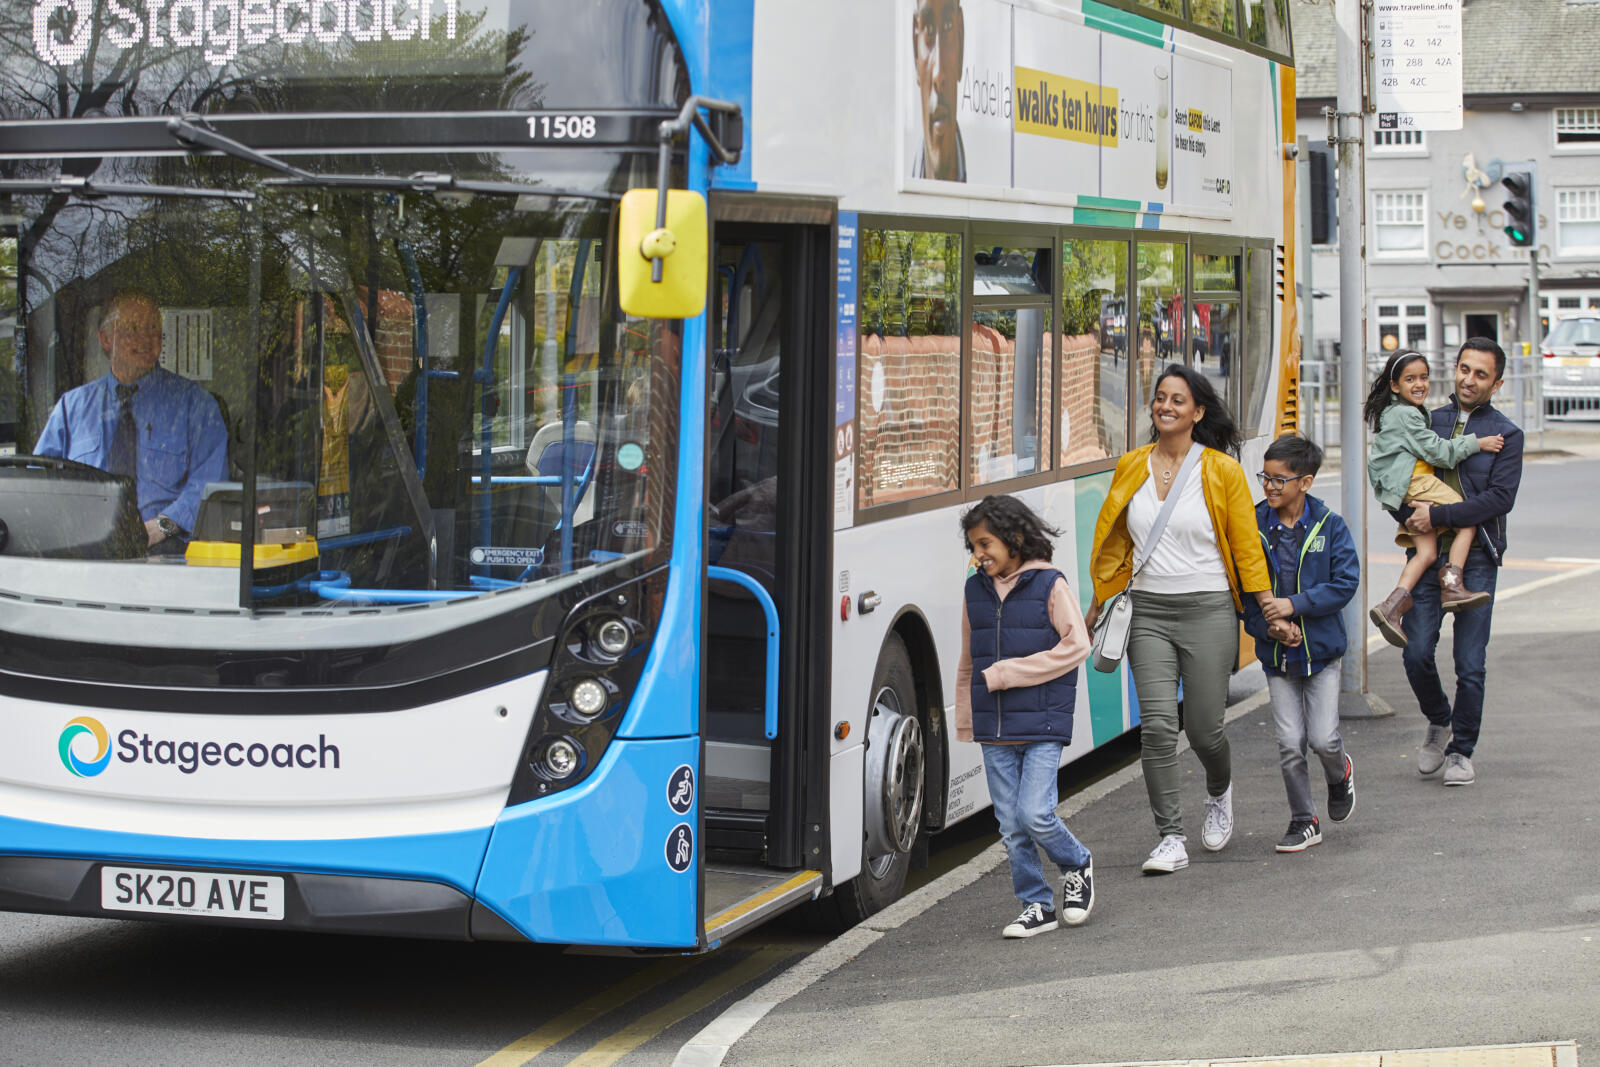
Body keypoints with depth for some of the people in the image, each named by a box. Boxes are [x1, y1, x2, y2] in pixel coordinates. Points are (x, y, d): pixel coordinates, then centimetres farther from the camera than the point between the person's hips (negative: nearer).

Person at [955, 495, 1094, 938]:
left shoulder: (1049, 585, -5)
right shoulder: (976, 590, 10)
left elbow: (1076, 646, -14)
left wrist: (1005, 674, -14)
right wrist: (966, 722, 16)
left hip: (1042, 725, -5)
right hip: (994, 730, 5)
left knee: (1035, 814, -13)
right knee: (1011, 825, 5)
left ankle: (1076, 865, 15)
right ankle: (1036, 906, 16)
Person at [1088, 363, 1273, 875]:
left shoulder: (1222, 470, -2)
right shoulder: (1130, 468, 7)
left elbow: (1246, 543, 1)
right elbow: (1116, 543, 16)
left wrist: (1268, 602, -5)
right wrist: (1099, 603, 19)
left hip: (1208, 609, -2)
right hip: (1149, 611, 2)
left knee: (1203, 729, 2)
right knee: (1158, 726, -9)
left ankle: (1220, 793, 36)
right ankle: (1171, 839, -3)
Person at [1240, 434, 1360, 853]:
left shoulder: (1329, 526, -6)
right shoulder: (1253, 527, -3)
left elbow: (1345, 582, -11)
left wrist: (1294, 605, -20)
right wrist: (1268, 625, -18)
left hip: (1321, 648, -1)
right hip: (1277, 653, 1)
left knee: (1323, 739, -5)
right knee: (1290, 743, 0)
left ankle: (1340, 774, 30)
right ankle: (1304, 822, 14)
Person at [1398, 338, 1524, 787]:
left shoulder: (1506, 435, 2)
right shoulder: (1428, 422, 11)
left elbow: (1500, 498, -10)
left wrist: (1439, 515, -17)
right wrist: (1411, 514, -4)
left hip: (1477, 557, -2)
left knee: (1470, 665, -2)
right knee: (1417, 653, -5)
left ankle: (1461, 751, 13)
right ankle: (1438, 722, 23)